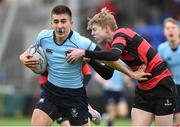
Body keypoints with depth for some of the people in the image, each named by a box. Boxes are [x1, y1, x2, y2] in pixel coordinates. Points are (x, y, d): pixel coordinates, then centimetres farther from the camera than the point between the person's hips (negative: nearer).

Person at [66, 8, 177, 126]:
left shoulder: (120, 34, -16)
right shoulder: (111, 43, 8)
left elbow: (114, 55, -38)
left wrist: (84, 53, -36)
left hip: (162, 86, -8)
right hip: (144, 89, 9)